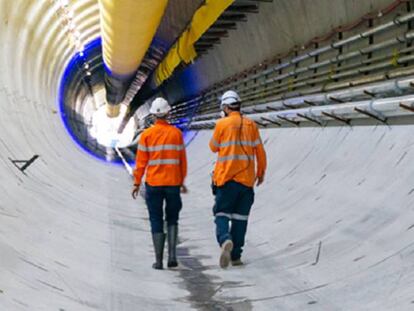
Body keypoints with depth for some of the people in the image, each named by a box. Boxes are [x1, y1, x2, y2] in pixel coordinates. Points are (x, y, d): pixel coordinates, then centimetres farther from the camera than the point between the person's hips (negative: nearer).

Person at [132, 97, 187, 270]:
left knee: (156, 222, 6)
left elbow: (141, 161, -2)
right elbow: (182, 160, 3)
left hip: (153, 184, -1)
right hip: (173, 183, 1)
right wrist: (182, 181, 13)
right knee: (172, 219, 15)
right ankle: (172, 254, 0)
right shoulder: (176, 133, -1)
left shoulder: (146, 134, -3)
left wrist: (137, 183, 6)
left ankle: (158, 260, 6)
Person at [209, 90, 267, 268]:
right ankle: (236, 256, 11)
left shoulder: (222, 124, -5)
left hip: (226, 178, -3)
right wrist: (261, 172, 18)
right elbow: (260, 151, 6)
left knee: (222, 214, 4)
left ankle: (225, 240, -25)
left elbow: (214, 147, 8)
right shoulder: (251, 125, 4)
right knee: (240, 217, 10)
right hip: (247, 179, 3)